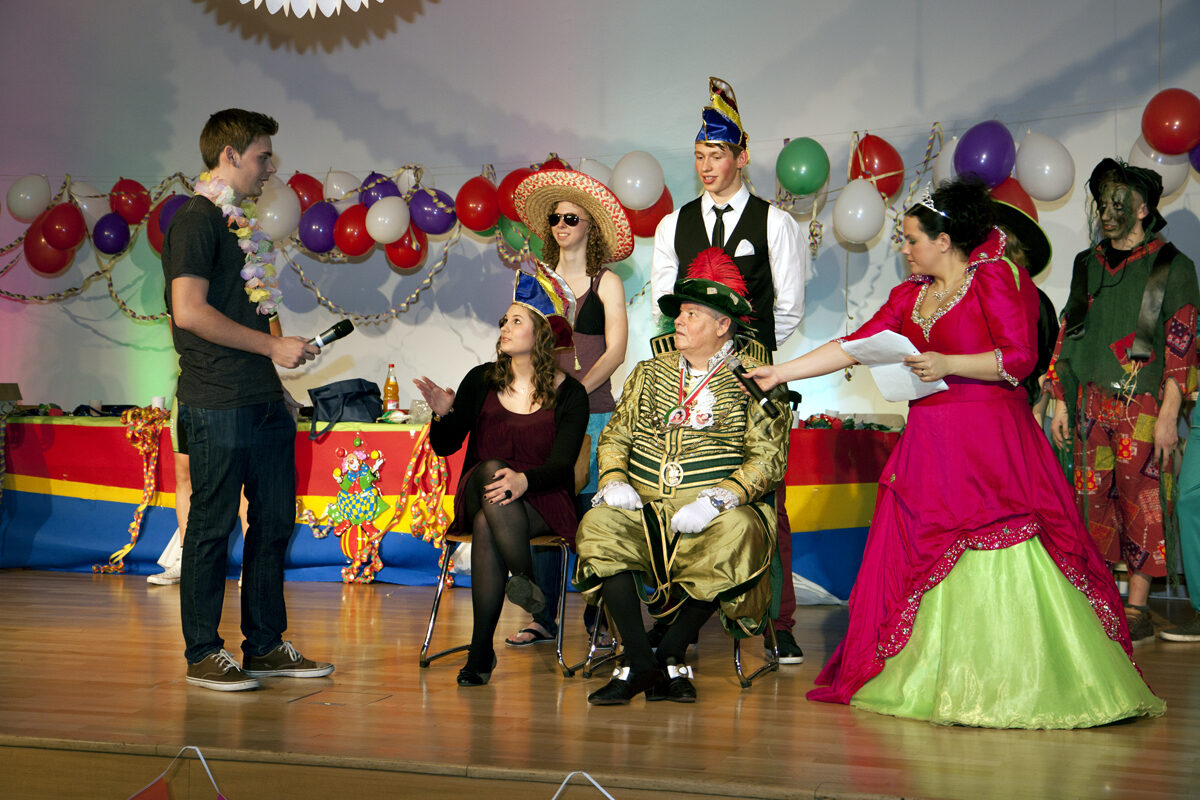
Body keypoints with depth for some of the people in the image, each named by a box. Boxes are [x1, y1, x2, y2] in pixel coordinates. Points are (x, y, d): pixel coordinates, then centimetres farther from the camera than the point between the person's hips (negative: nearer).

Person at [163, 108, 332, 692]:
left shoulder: (240, 223, 20)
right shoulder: (196, 220, -9)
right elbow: (190, 311, -19)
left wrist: (282, 353, 15)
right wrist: (273, 346, -14)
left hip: (264, 399, 9)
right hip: (217, 403, -9)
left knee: (275, 521, 11)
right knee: (213, 526, -1)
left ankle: (266, 645, 20)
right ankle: (203, 654, 8)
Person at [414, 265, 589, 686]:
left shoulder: (568, 394, 0)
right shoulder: (481, 381, 6)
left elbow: (562, 465, -10)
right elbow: (445, 447, 5)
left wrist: (524, 480, -31)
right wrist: (443, 414, -17)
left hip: (541, 502, -2)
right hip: (478, 496, 3)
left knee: (486, 526, -34)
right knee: (490, 470, -34)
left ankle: (482, 649, -28)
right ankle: (527, 584, -29)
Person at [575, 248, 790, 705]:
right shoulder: (649, 374, 20)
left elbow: (768, 458, -4)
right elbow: (615, 435, 18)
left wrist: (717, 498, -19)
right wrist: (615, 479, -4)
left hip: (716, 513, -3)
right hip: (644, 508, 3)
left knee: (735, 535, -37)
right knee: (598, 525, -28)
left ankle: (670, 654, -21)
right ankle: (639, 662, -26)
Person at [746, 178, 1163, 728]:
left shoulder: (996, 278, -3)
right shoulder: (910, 296, 17)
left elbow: (1019, 357, -11)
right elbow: (854, 346, 15)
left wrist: (948, 364, -19)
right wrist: (780, 372, 12)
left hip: (991, 442, -7)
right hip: (929, 445, 7)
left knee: (1000, 567, -9)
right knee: (922, 559, 5)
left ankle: (1029, 685, 0)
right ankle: (933, 680, 14)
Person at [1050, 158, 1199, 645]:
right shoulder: (1088, 265, 14)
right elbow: (1069, 336, 17)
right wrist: (1062, 402, 11)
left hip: (1142, 405, -4)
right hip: (1091, 404, 4)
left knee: (1140, 503, -2)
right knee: (1093, 499, 4)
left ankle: (1136, 610, 3)